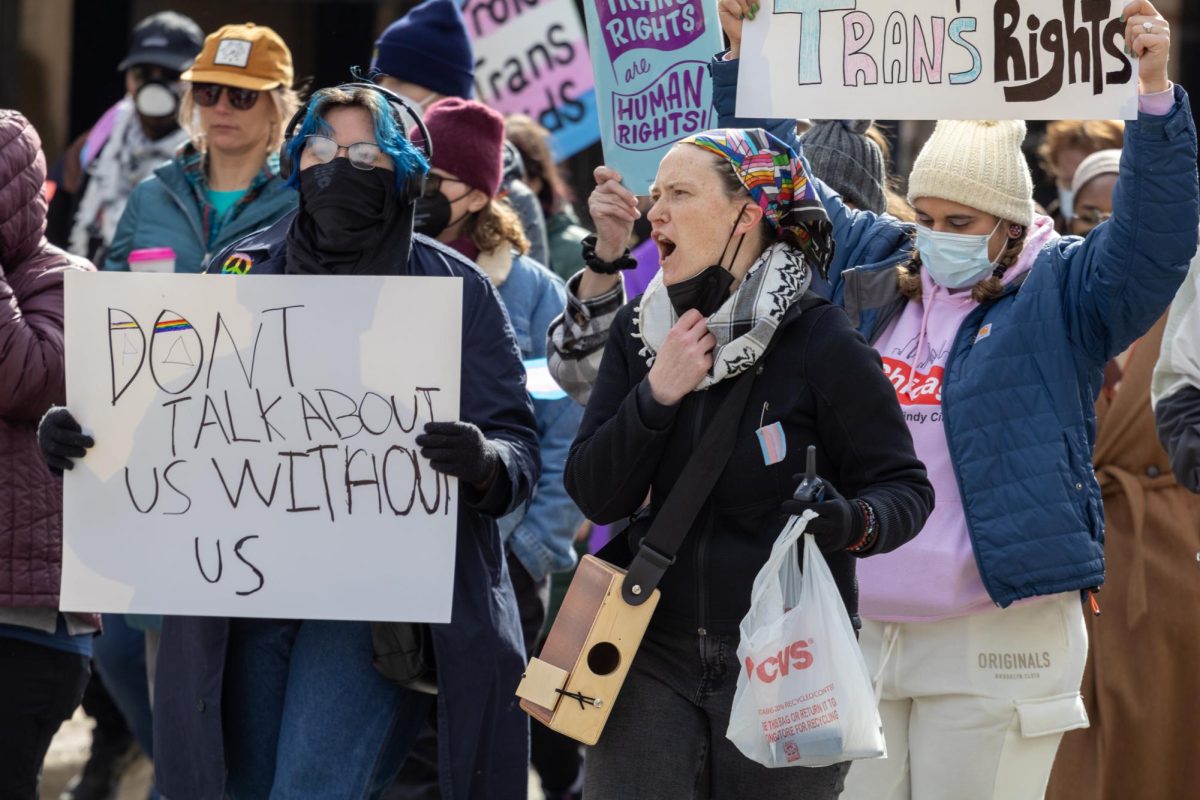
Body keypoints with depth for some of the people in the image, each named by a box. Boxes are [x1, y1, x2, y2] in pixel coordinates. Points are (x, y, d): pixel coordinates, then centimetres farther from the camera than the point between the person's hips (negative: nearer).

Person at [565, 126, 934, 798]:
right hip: (655, 660, 3)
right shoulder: (642, 332, 6)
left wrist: (851, 522, -28)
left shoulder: (820, 341, -9)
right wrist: (657, 394, -12)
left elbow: (906, 489, -7)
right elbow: (596, 497, 1)